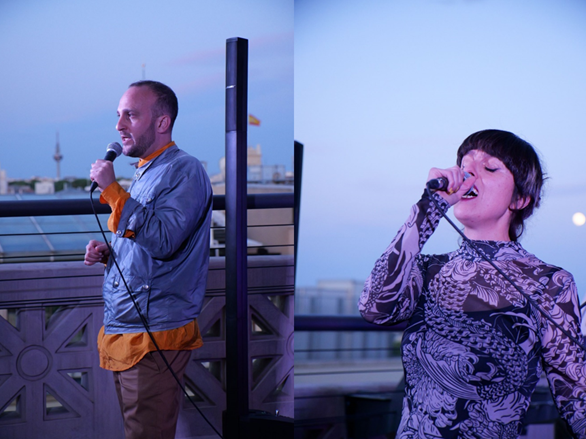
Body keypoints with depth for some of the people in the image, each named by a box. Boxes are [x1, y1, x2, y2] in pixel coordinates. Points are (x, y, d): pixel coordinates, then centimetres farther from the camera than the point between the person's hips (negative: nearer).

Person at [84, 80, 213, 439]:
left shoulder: (184, 170, -11)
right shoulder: (144, 173, 19)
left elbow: (163, 241, -24)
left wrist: (112, 190, -19)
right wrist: (106, 253, 8)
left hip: (154, 336, -10)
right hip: (122, 334, 10)